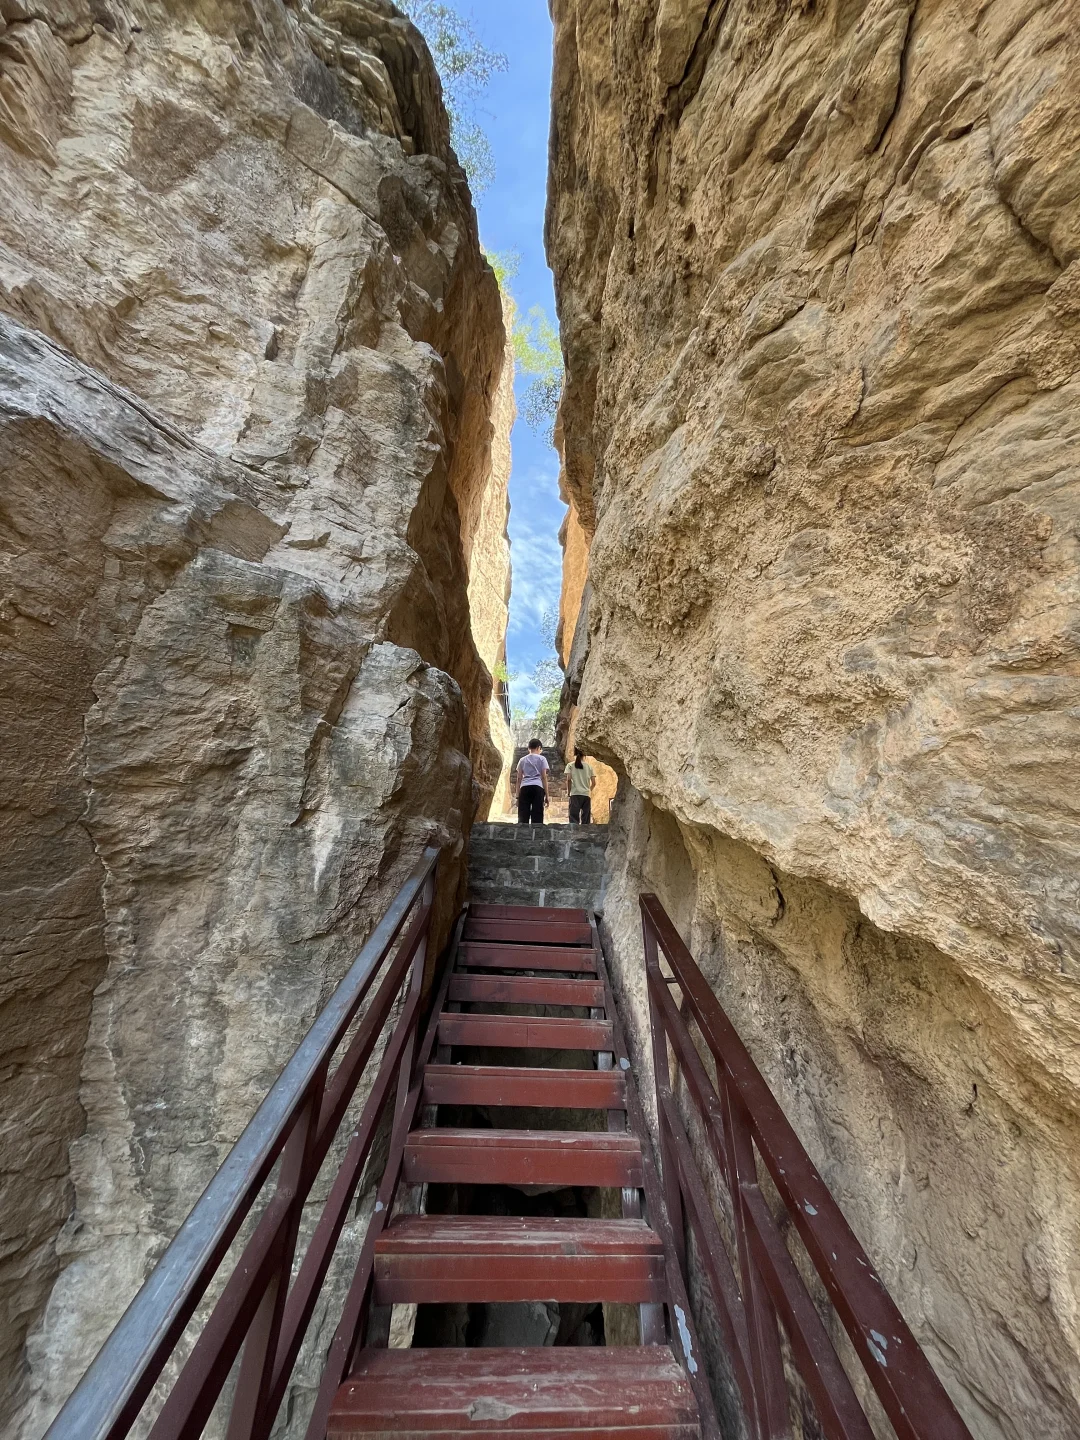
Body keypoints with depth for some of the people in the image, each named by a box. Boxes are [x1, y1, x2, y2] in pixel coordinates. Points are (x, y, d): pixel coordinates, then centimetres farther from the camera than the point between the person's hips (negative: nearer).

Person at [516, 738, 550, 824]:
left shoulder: (522, 760, 18)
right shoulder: (541, 758, 10)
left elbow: (519, 778, 13)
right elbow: (544, 777, 3)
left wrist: (518, 796, 14)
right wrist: (547, 794, 4)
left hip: (524, 788, 2)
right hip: (537, 788, -2)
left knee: (522, 818, 0)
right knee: (537, 817, -3)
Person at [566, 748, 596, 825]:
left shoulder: (570, 765, 4)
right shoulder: (589, 766, 9)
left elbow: (568, 779, -7)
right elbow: (594, 782, 6)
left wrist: (568, 791, 5)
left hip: (575, 794, -2)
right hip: (586, 795, 2)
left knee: (574, 818, -5)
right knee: (586, 819, 8)